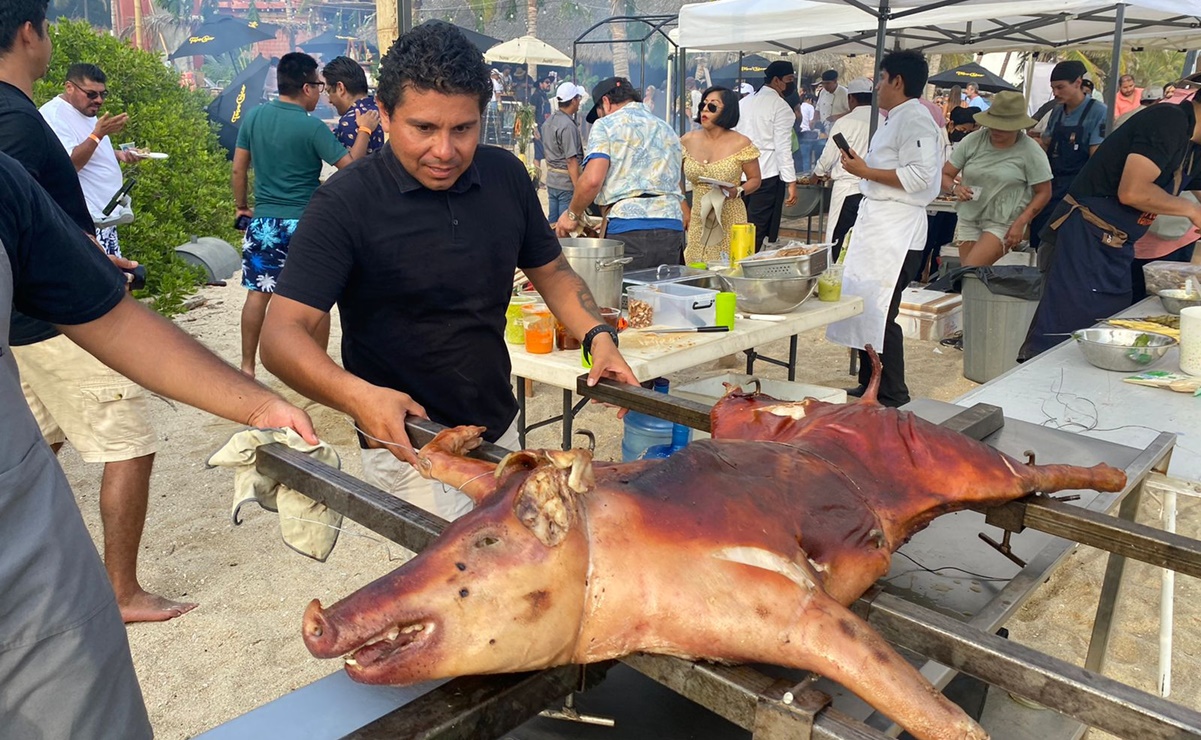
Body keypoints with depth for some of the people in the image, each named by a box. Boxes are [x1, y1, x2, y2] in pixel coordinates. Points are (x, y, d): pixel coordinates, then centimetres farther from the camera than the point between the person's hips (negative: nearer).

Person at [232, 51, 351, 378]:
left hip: (263, 220, 4)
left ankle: (247, 367, 15)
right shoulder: (312, 127, -13)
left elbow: (238, 169, 7)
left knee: (257, 293, 10)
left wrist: (241, 204, 20)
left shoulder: (254, 116, 2)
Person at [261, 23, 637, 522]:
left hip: (500, 432, 6)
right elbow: (282, 334, -20)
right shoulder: (346, 203, -16)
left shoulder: (505, 175, -1)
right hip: (410, 447, -5)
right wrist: (357, 395, -39)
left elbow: (550, 270, 12)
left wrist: (598, 335, -6)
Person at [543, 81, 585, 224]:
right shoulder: (568, 126, -18)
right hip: (566, 183, -8)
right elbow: (571, 161, -21)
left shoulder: (548, 122, 8)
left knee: (552, 223, 14)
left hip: (551, 180, 8)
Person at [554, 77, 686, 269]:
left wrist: (572, 214, 6)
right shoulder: (668, 130, 24)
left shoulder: (606, 125, 5)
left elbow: (592, 180, -10)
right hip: (672, 229, 5)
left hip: (627, 227, -5)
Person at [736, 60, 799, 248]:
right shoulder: (781, 107, -7)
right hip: (767, 175, -7)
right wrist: (791, 182, -10)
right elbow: (783, 148, -11)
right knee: (758, 233, -3)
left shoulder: (744, 102, 14)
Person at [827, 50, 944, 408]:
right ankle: (869, 385, 25)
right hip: (875, 225, 11)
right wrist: (862, 165, 15)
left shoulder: (915, 119, -12)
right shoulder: (895, 120, 21)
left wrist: (866, 171, -17)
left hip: (896, 232, -11)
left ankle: (892, 398, 2)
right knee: (862, 308, 14)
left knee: (879, 315, -9)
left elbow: (919, 176, -23)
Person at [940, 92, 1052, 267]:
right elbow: (944, 175, 2)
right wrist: (955, 188, -21)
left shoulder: (1030, 151, -8)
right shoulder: (972, 141, -3)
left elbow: (1043, 193, -3)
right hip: (968, 219, 4)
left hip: (1004, 223, -4)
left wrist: (1020, 223, -14)